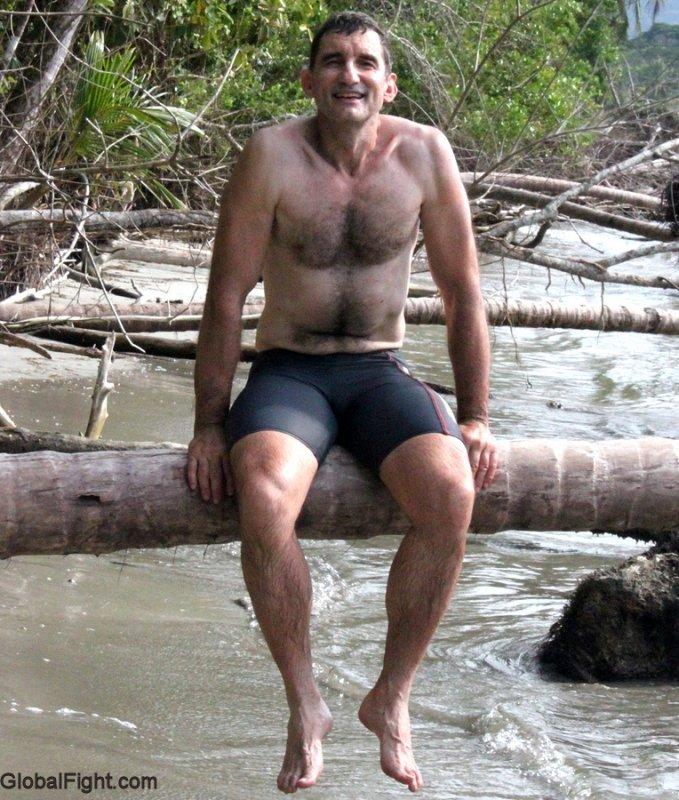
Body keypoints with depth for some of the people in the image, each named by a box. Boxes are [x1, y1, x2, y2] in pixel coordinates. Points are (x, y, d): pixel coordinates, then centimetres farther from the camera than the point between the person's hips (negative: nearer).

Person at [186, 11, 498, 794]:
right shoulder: (272, 156, -10)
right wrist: (209, 427, -9)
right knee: (263, 499, -35)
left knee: (450, 493, -30)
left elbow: (462, 294, 3)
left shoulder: (425, 154, -4)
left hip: (379, 376, 2)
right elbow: (226, 296, -7)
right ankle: (304, 705, -15)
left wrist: (474, 418, 0)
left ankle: (391, 696, -12)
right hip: (287, 375, -2)